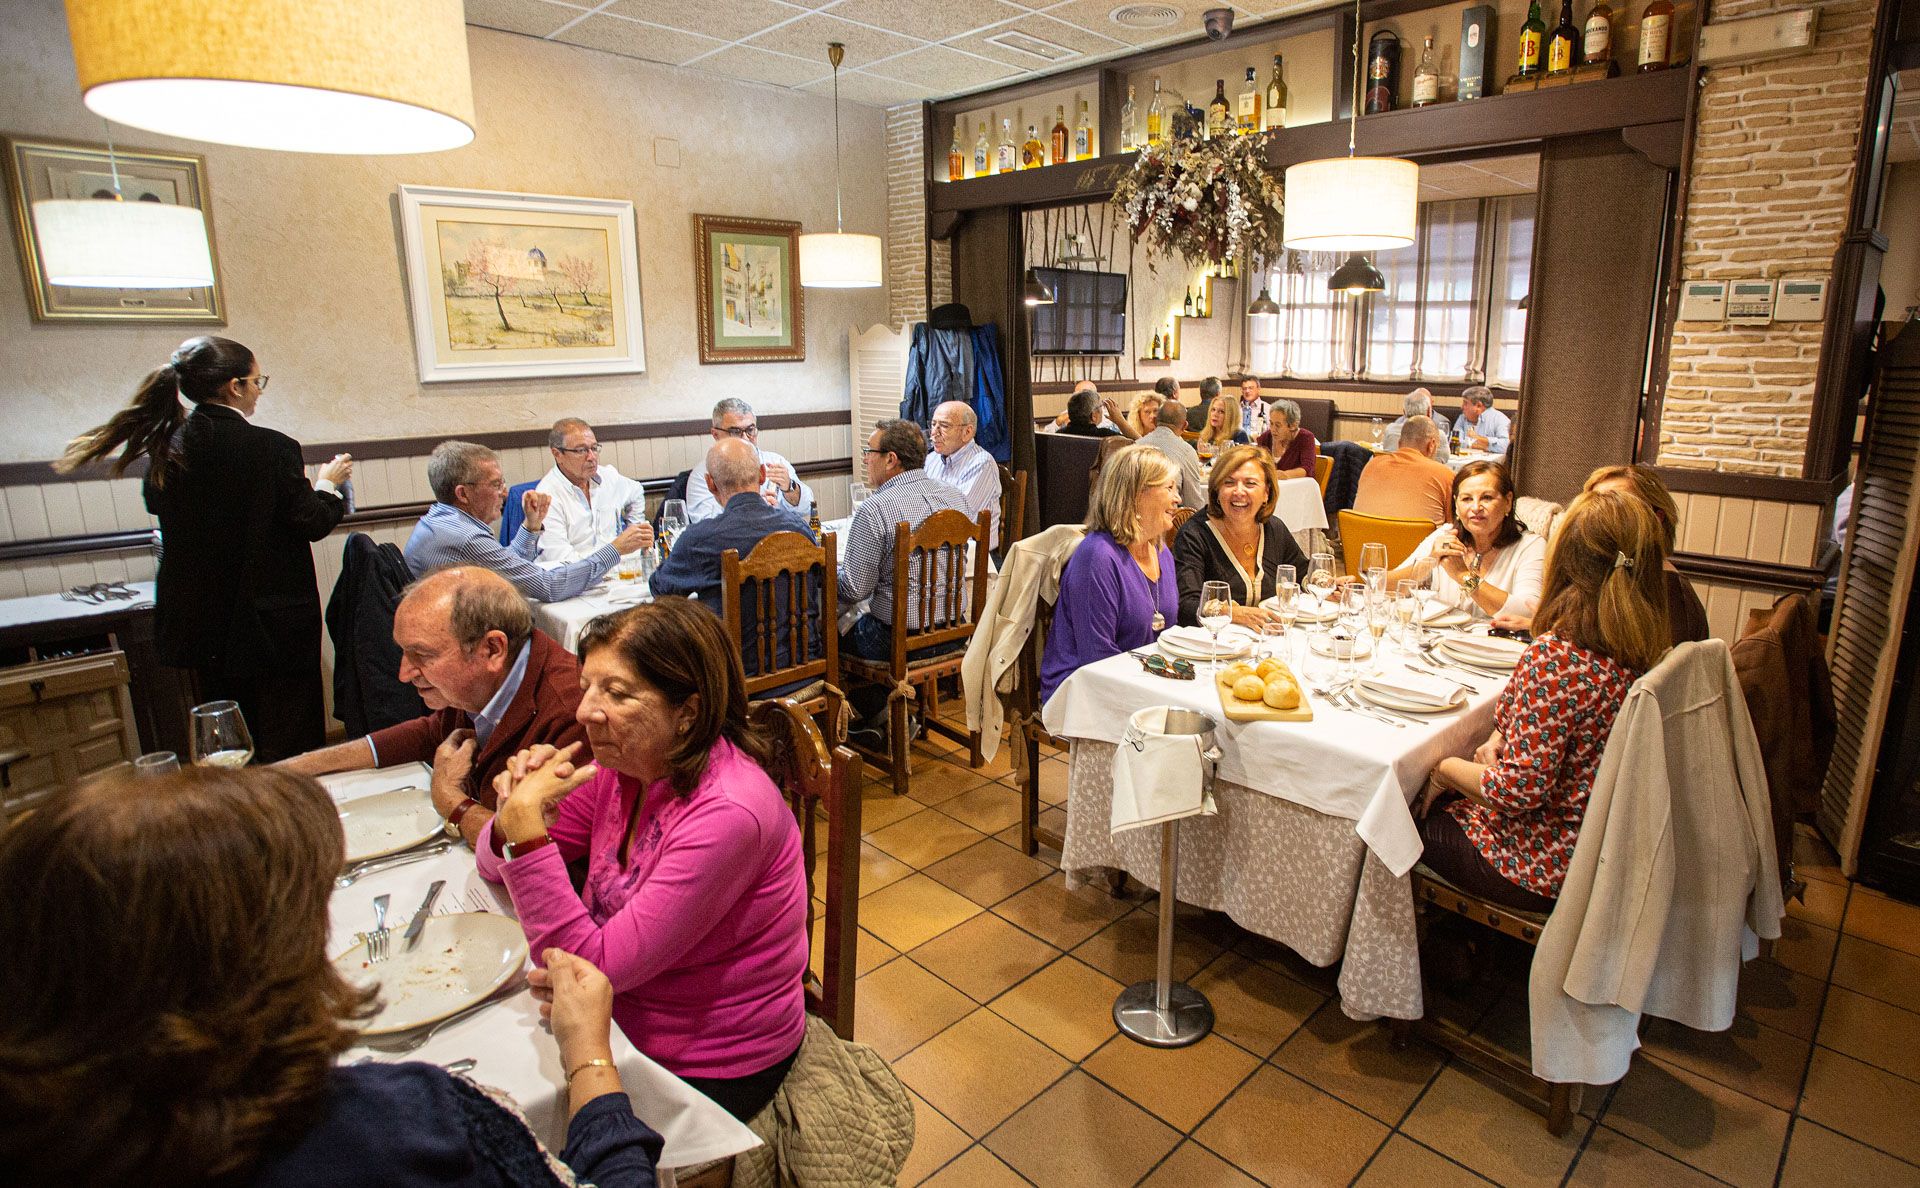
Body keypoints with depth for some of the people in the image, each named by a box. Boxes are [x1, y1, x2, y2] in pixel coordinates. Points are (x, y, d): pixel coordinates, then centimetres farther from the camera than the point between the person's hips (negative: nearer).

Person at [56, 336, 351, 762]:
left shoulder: (167, 448, -1)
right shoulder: (271, 447, -19)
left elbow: (155, 502, 18)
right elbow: (313, 524, -12)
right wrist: (326, 484, 7)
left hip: (202, 626, 6)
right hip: (273, 626, -6)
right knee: (289, 755, 5)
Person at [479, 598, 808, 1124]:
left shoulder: (726, 814, -31)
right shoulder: (625, 766, -7)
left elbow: (596, 967, -28)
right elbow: (496, 865, 4)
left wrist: (525, 824, -33)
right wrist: (519, 809, -19)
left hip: (705, 1073, -6)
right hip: (621, 1018, 6)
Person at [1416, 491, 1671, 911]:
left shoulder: (1554, 655, -33)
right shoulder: (1643, 647, -6)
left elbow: (1519, 790, -29)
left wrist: (1447, 767, -13)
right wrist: (1500, 740, -3)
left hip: (1545, 862, -8)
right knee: (1442, 799, 25)